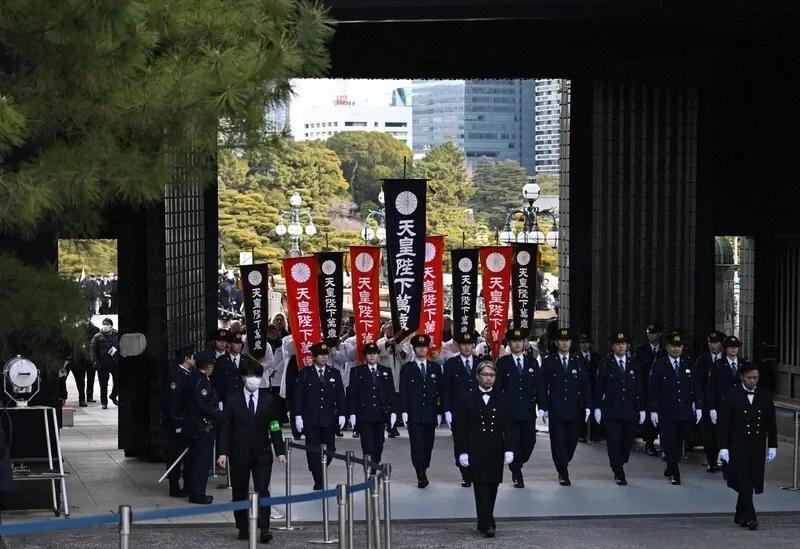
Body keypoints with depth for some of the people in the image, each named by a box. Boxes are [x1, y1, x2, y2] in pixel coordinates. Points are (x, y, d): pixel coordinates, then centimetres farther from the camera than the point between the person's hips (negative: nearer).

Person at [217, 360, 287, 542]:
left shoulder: (269, 400, 5)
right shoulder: (232, 400, 0)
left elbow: (275, 428, 6)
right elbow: (225, 428, -1)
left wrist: (280, 451, -1)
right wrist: (223, 452, -10)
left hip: (262, 454, 0)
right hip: (239, 454, 0)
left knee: (262, 490, -10)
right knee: (239, 493, 6)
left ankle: (264, 529, -12)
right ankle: (243, 529, 17)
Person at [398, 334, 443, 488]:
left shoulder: (435, 368, 10)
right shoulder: (407, 368, 4)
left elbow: (440, 391, 10)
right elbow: (403, 391, 0)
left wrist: (439, 412, 6)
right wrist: (404, 411, -8)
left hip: (430, 415, 3)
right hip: (414, 415, -3)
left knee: (428, 445, 6)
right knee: (417, 445, -10)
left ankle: (423, 472, 20)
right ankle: (421, 476, -11)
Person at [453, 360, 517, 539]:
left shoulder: (503, 401, 9)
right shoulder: (465, 400, 2)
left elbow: (509, 428, 6)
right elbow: (459, 428, -1)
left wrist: (509, 449, -5)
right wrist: (462, 452, -7)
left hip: (496, 454, 3)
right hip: (476, 453, -3)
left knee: (492, 488, 6)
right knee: (481, 488, -9)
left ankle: (485, 523, 15)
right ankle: (487, 525, -11)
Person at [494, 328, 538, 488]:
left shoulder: (532, 363, 11)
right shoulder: (503, 363, 4)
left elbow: (538, 386, 10)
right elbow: (497, 387, 1)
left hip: (528, 411, 2)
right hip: (509, 411, -2)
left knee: (529, 441, 1)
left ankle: (517, 466, 27)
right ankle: (517, 476, 6)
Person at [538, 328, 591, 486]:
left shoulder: (577, 363, 10)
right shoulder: (548, 362, 3)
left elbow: (585, 386, 10)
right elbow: (542, 386, 0)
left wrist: (587, 407, 2)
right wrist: (542, 408, -7)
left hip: (574, 411, 2)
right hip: (556, 411, -2)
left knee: (572, 442, 3)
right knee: (558, 442, -3)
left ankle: (562, 467, 24)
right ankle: (563, 473, 4)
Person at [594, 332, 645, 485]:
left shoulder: (634, 363, 9)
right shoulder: (605, 363, 2)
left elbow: (639, 388, 10)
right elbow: (599, 386, 1)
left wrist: (641, 409, 7)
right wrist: (597, 407, -5)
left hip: (630, 411, 3)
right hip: (611, 411, -3)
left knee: (627, 442, 4)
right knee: (614, 442, -5)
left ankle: (619, 465, 26)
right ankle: (618, 473, 2)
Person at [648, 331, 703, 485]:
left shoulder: (689, 364, 7)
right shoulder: (659, 365, 0)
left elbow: (696, 387, 9)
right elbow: (653, 389, 0)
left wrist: (698, 407, 4)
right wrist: (653, 410, -4)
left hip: (686, 412, 2)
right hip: (666, 413, -2)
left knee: (679, 442, 7)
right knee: (669, 443, -3)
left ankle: (670, 467, 26)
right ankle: (674, 473, 7)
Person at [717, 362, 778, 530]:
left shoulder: (765, 396, 6)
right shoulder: (731, 396, -4)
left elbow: (771, 423, 9)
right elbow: (724, 423, -6)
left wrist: (772, 446, 5)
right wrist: (723, 447, -11)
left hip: (757, 448, 3)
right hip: (737, 447, -3)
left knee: (750, 484, 7)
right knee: (744, 483, -9)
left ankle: (740, 516, 20)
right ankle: (749, 517, -7)